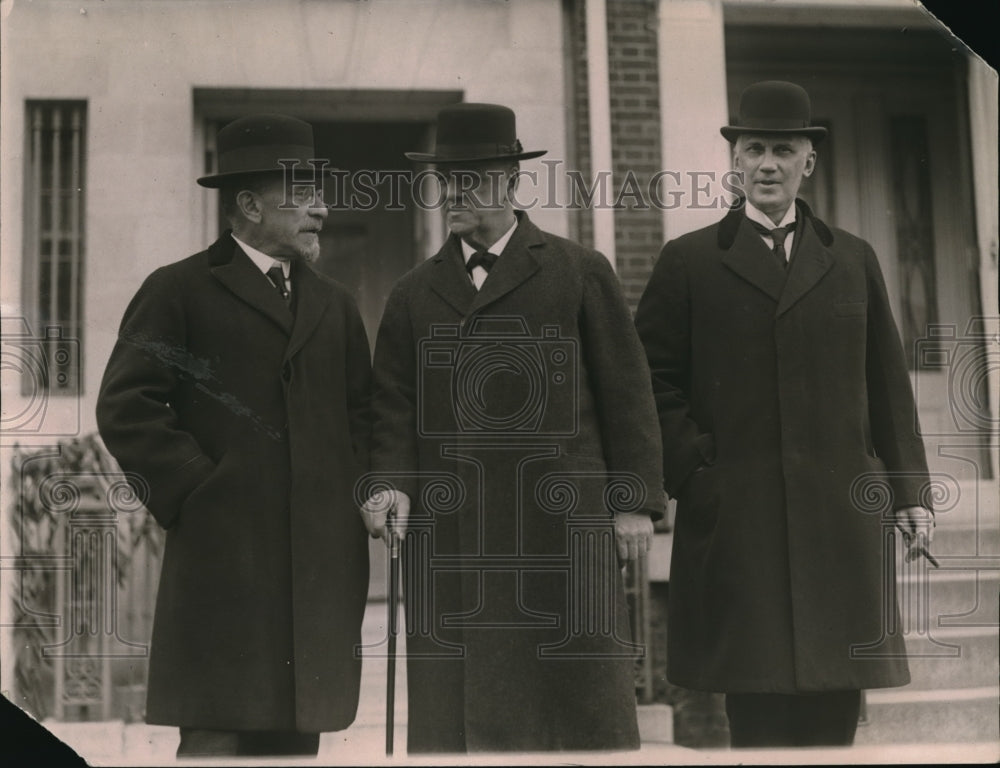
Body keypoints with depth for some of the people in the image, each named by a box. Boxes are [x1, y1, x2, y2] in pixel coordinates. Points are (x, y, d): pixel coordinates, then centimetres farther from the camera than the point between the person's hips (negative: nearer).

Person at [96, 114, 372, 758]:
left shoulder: (335, 305, 20)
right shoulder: (180, 291, 0)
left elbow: (362, 411, 24)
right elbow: (126, 408, -6)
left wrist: (354, 485, 8)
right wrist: (195, 492, -9)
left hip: (326, 559, 5)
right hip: (225, 555, -5)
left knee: (298, 734, 8)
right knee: (215, 737, -4)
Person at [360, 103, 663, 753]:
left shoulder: (581, 272, 8)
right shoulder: (414, 293, 16)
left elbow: (625, 390, 5)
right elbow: (395, 404, 12)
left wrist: (635, 500, -2)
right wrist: (392, 481, -6)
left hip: (563, 528, -2)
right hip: (450, 538, 2)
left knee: (584, 698, 0)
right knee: (456, 710, 2)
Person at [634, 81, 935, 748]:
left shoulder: (854, 260, 15)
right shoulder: (689, 262, 7)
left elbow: (888, 384, 14)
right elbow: (652, 380, 4)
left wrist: (909, 489, 8)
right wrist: (691, 473, -7)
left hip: (840, 512, 3)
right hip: (737, 518, -2)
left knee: (836, 701, 4)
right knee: (756, 704, -1)